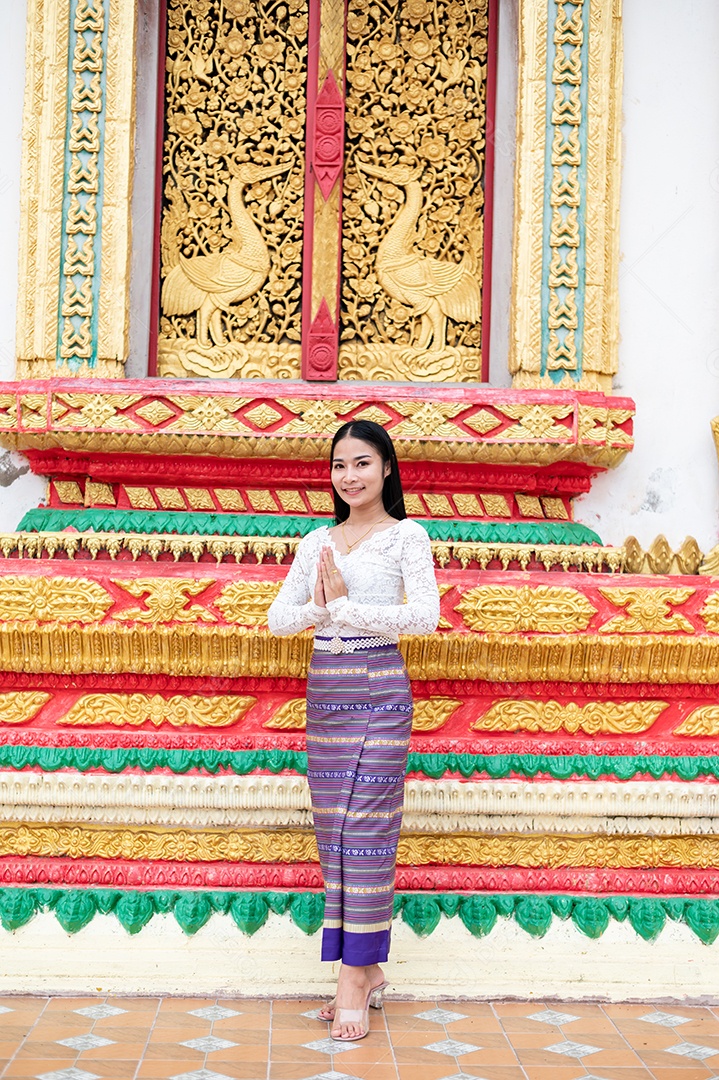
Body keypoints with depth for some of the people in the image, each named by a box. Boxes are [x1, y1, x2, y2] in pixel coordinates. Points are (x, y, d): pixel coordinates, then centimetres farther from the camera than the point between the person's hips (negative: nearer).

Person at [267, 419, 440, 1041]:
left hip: (379, 689, -5)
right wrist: (319, 607, -11)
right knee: (334, 831, 6)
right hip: (325, 688, 6)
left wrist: (345, 606, -13)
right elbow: (278, 619, 9)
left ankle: (356, 977, 0)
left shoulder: (406, 535, 0)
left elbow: (426, 616, -13)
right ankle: (368, 970, 16)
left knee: (367, 827, -6)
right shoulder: (317, 542, 13)